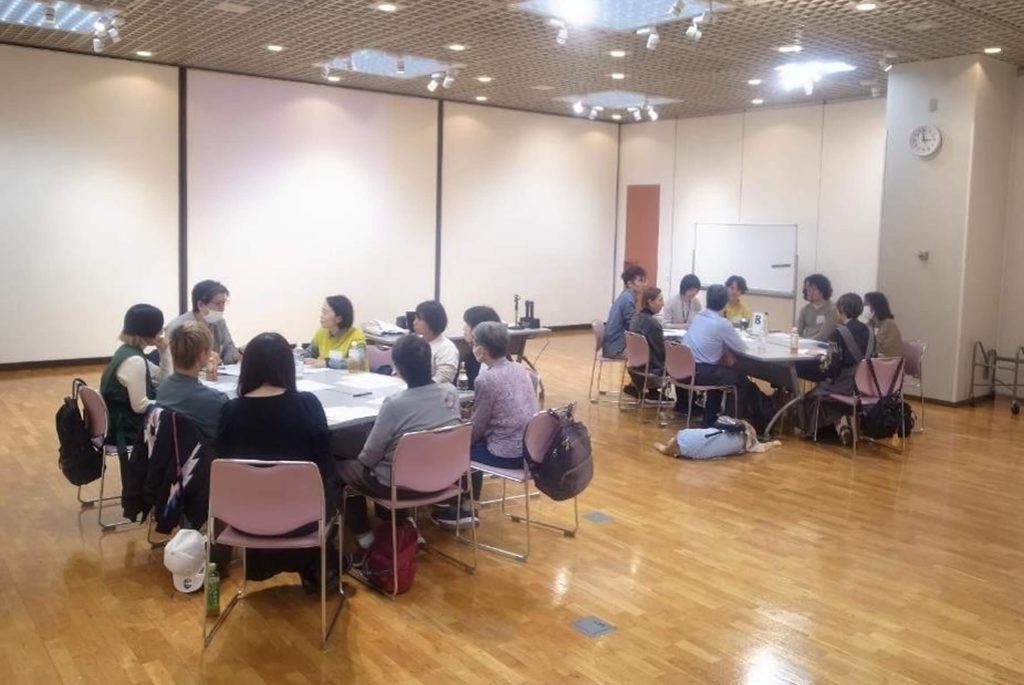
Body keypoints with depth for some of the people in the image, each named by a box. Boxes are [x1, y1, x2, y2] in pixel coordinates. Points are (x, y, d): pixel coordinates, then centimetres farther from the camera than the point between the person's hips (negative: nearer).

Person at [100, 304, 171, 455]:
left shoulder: (128, 350, 7)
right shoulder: (134, 360, -24)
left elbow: (165, 380, 13)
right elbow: (140, 406, -25)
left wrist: (163, 352, 0)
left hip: (121, 421, 9)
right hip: (126, 428, -9)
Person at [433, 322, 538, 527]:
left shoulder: (486, 379, -17)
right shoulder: (520, 368, 6)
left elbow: (477, 427, -9)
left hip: (508, 453, -7)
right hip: (529, 448, 7)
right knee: (474, 444, 27)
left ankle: (460, 509, 28)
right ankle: (469, 506, 32)